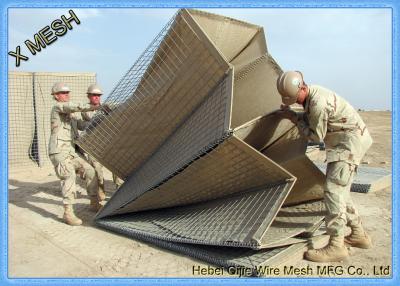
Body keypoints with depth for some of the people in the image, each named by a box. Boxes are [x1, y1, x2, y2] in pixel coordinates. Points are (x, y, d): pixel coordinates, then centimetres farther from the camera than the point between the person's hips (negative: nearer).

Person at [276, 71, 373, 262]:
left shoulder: (318, 103, -28)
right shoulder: (310, 94, 3)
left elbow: (316, 136, -17)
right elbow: (312, 119, 16)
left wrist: (295, 118, -11)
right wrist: (292, 114, 2)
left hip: (351, 140, -10)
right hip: (343, 141, 10)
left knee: (333, 189, -16)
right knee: (340, 189, 13)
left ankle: (336, 246, -13)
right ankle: (358, 235, 24)